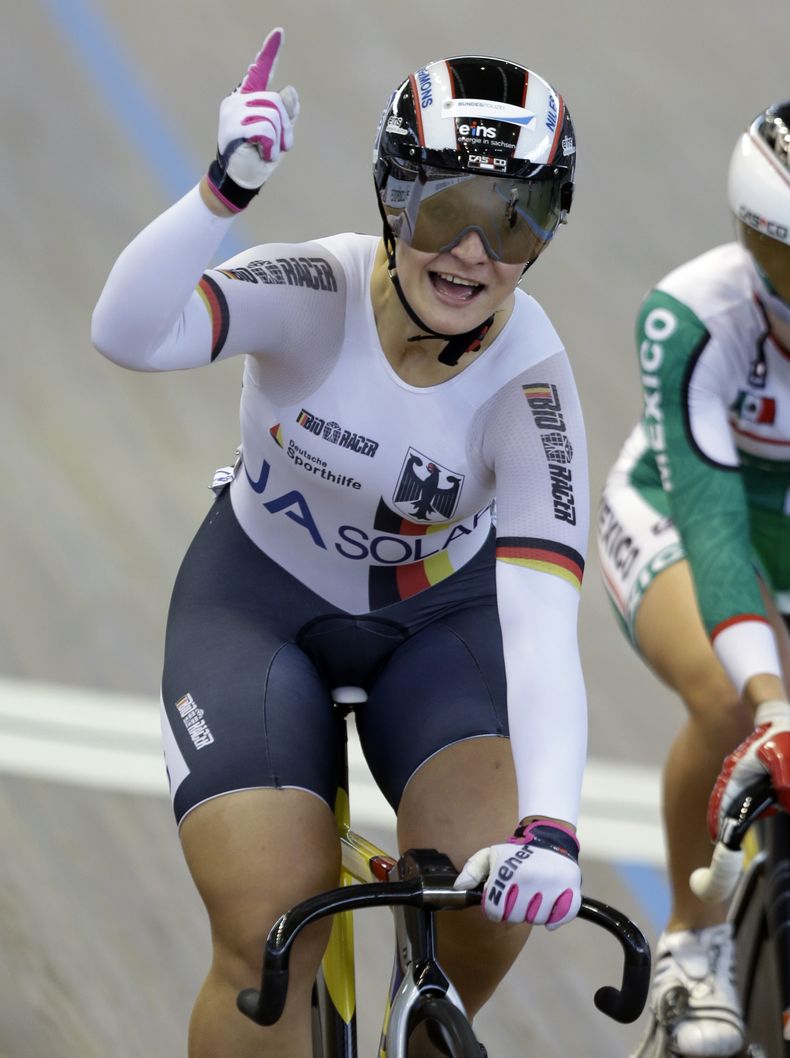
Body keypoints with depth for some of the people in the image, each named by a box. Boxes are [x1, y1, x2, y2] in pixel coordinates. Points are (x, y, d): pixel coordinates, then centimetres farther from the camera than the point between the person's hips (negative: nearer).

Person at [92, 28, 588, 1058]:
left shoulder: (529, 383, -26)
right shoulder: (316, 291, -26)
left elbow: (541, 621, -37)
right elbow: (127, 335, -45)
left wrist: (549, 828, -52)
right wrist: (226, 188, -60)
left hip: (442, 613, 1)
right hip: (263, 597, -1)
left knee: (485, 887, -22)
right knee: (272, 934, -19)